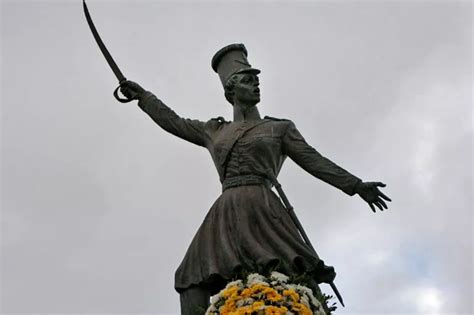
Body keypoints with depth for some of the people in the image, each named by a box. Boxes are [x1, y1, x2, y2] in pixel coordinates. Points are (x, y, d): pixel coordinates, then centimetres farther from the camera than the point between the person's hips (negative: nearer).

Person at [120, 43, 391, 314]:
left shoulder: (279, 127, 17)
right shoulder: (214, 131, 25)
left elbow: (315, 161, 14)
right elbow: (174, 122, 35)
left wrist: (356, 185, 9)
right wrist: (142, 95, 40)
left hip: (262, 209, -2)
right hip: (226, 213, 2)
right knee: (194, 282, -19)